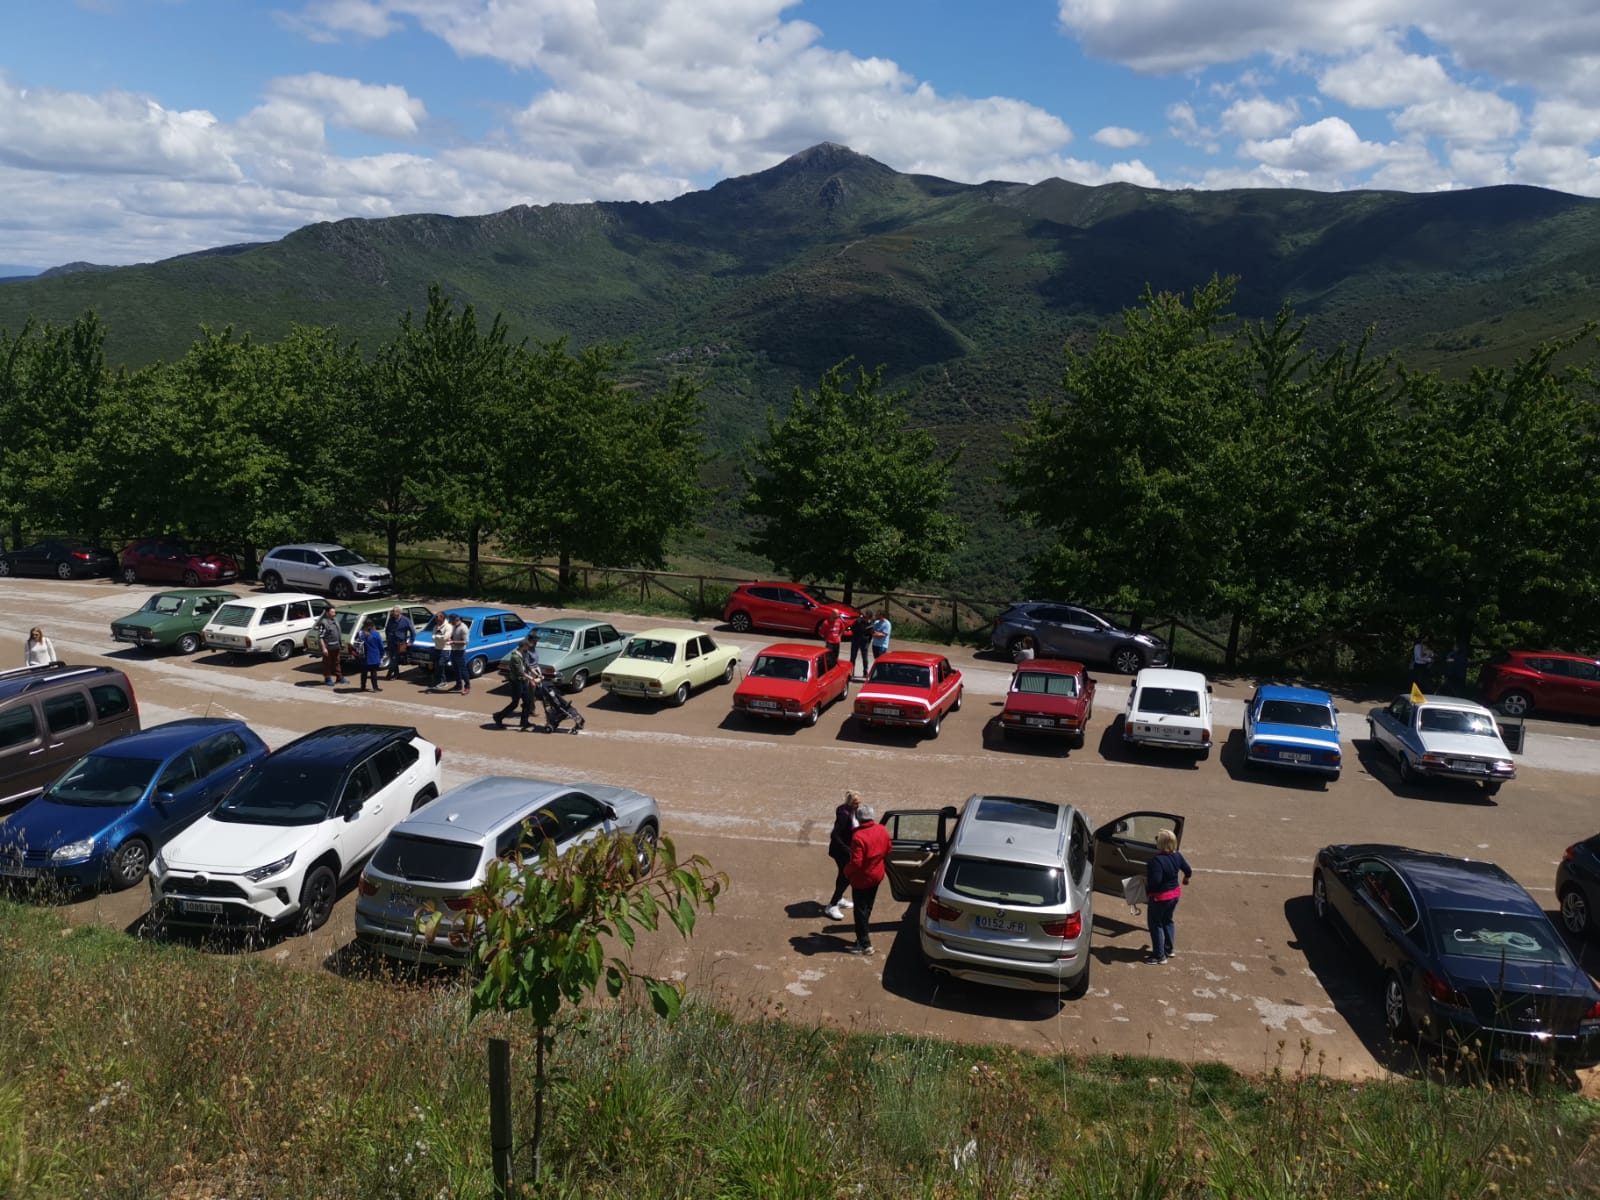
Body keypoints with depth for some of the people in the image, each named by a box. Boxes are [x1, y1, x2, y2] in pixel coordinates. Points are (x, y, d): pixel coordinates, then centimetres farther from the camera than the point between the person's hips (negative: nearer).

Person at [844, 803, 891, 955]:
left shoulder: (858, 837, -29)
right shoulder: (882, 830, -6)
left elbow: (856, 862, -29)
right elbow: (887, 851, 8)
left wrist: (846, 871, -11)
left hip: (862, 879, -7)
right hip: (877, 875, 7)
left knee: (860, 910, 6)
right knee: (868, 907, 22)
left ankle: (865, 945, 12)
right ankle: (864, 933, 35)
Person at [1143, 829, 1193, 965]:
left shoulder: (1157, 860, -31)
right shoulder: (1177, 856, -7)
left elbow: (1155, 881, -35)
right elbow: (1188, 871, 5)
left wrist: (1146, 880, -14)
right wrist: (1185, 878, 27)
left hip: (1160, 897, -8)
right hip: (1175, 894, 8)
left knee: (1156, 924, 9)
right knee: (1167, 921, 26)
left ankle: (1159, 955, 16)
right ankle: (1168, 949, 38)